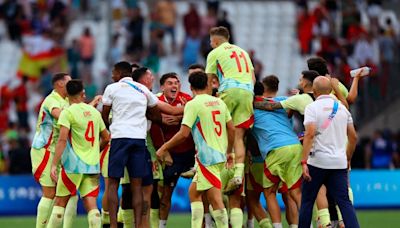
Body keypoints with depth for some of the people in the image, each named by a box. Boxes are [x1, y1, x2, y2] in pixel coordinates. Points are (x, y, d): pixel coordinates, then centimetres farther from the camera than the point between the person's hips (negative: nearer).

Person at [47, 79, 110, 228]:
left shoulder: (68, 112, -7)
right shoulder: (94, 112, 10)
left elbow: (62, 139, -17)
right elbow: (106, 138, 18)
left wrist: (54, 164, -19)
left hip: (74, 165, -4)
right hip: (93, 165, 4)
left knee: (60, 202, 6)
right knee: (91, 204, -1)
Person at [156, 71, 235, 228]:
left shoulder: (193, 104, -9)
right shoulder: (219, 102, 11)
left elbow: (184, 133, -15)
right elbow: (231, 129, 13)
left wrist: (164, 148, -4)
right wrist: (229, 152, 25)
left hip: (207, 158, -7)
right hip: (220, 155, 7)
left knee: (216, 200, -8)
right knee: (193, 191, 13)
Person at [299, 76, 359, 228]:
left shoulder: (312, 107, -5)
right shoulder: (342, 108, 11)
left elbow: (310, 134, -17)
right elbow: (353, 137, 14)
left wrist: (304, 161, -18)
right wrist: (347, 158, 26)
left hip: (318, 161, -4)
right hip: (339, 162, 4)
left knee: (307, 201, 8)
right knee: (344, 202, 1)